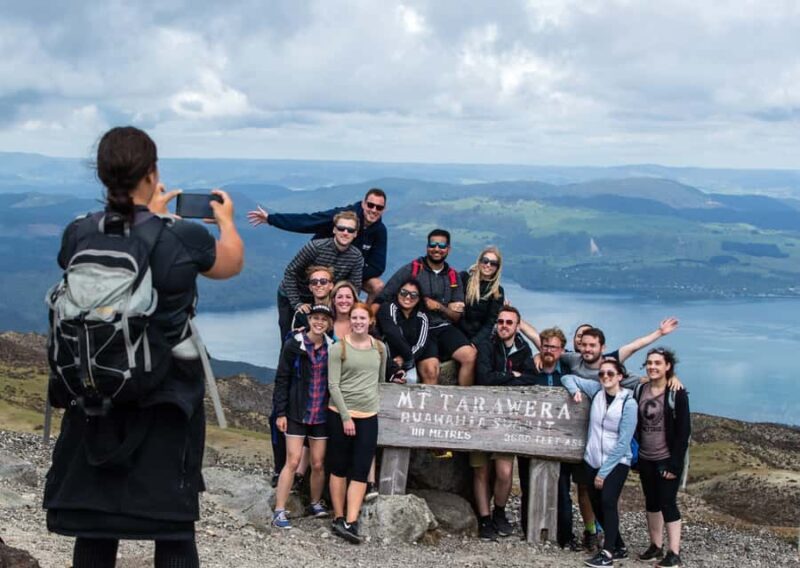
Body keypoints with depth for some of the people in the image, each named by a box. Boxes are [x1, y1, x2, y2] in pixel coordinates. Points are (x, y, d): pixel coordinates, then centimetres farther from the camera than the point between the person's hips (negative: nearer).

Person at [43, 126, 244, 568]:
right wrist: (226, 219, 27)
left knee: (93, 529, 10)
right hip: (166, 398, -3)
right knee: (173, 529, 6)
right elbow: (232, 263, 8)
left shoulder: (78, 236, -7)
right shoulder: (184, 238, -15)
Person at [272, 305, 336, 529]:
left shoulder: (332, 348, 4)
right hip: (297, 414, -3)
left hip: (321, 415, 3)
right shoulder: (294, 345, -4)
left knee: (318, 464, 7)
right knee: (293, 461, -7)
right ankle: (279, 511, -2)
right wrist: (280, 412, -7)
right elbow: (282, 379, -3)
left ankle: (316, 503, 27)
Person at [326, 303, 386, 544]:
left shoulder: (380, 348, 8)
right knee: (339, 468, 5)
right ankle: (338, 518, 13)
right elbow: (333, 385, -9)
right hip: (341, 414, -3)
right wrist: (346, 416, -13)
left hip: (369, 416, 3)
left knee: (361, 471, -4)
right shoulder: (339, 348, -5)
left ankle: (350, 523, -5)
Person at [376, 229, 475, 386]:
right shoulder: (411, 270, 3)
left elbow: (456, 316, 14)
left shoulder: (453, 277, 14)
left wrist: (439, 307, -6)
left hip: (444, 328, 4)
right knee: (430, 369, -28)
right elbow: (383, 297, -2)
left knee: (470, 355, -21)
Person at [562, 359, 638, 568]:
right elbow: (568, 378, 15)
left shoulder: (628, 403, -12)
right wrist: (575, 391, -8)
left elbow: (623, 443, -14)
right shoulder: (596, 390, 0)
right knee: (597, 506, 7)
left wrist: (604, 472, -14)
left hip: (617, 462, -5)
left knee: (608, 501, -21)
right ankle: (619, 547, 22)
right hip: (592, 460, 5)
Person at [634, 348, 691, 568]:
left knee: (667, 503, -6)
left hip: (667, 459, -5)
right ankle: (655, 546, 23)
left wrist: (675, 463, -16)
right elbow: (635, 425, 10)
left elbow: (684, 430, -12)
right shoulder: (639, 391, 5)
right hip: (645, 458, 5)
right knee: (651, 502, 12)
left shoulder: (677, 394, -10)